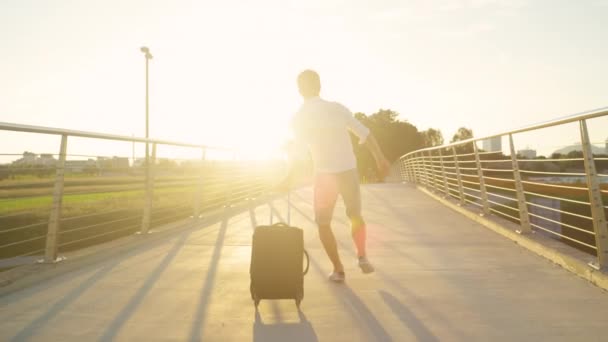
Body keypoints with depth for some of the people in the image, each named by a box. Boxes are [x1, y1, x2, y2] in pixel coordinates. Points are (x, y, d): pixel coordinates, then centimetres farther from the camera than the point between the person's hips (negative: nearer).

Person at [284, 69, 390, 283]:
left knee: (323, 224, 15)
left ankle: (338, 269, 16)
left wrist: (288, 179, 5)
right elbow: (365, 134, -2)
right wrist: (380, 159, 5)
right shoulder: (337, 108, 1)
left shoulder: (298, 118, -1)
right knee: (356, 217, 23)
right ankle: (362, 256, 13)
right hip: (349, 172, 2)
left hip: (325, 175, -1)